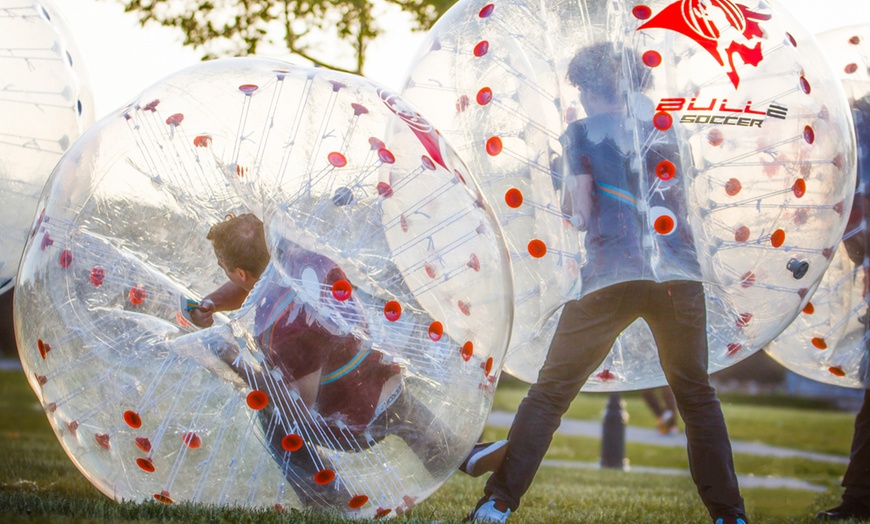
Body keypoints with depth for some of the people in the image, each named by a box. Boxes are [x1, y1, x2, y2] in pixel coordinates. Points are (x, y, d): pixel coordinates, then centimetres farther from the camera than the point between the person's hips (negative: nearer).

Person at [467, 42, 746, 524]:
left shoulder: (580, 133, 6)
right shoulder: (662, 128, 17)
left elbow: (579, 212, -1)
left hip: (611, 276, -3)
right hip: (679, 275, 3)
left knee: (550, 392, 3)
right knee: (696, 395, 13)